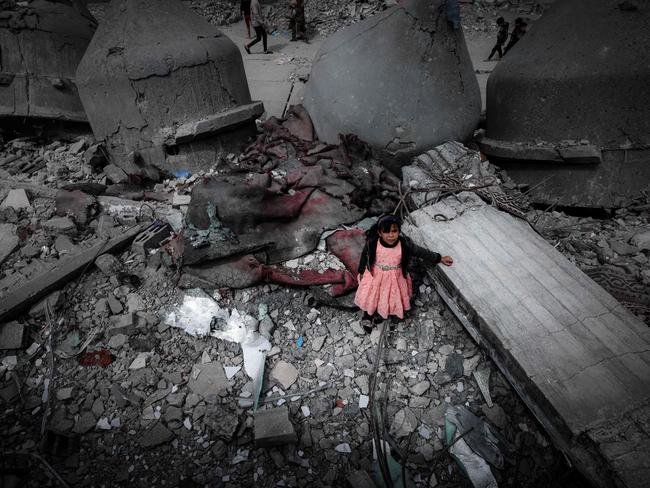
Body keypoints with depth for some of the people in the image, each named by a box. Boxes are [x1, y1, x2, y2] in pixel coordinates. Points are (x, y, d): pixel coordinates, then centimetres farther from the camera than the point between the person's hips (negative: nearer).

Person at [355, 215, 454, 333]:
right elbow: (364, 256, -8)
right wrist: (361, 272, 4)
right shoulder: (372, 243, -27)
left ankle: (380, 314, 53)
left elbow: (422, 252, -11)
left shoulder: (405, 244, -26)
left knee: (392, 298, 20)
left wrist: (439, 258, -4)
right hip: (375, 276, 0)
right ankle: (368, 316, 49)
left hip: (395, 278, 1)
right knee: (369, 297, 16)